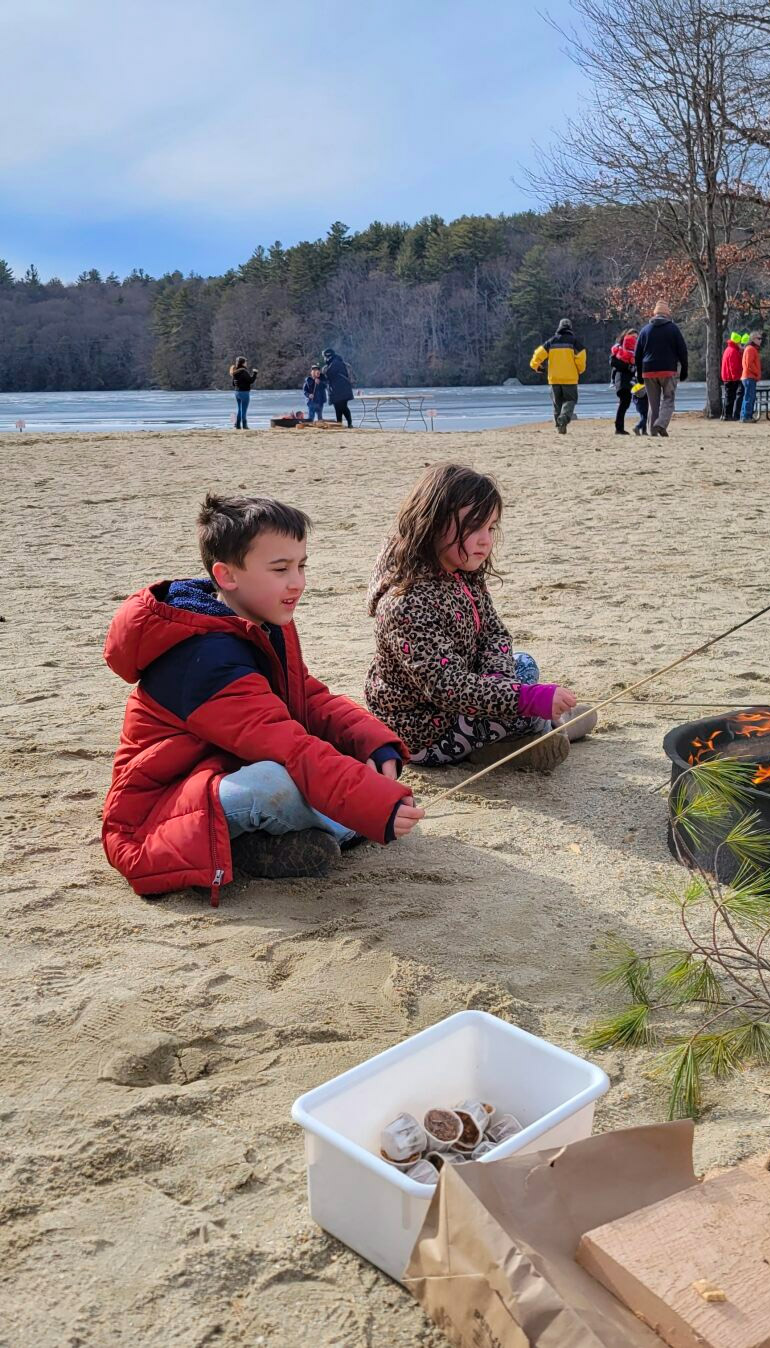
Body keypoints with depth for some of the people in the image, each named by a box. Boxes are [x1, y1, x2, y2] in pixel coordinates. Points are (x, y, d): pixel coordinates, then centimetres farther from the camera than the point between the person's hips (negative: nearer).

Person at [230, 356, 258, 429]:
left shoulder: (234, 372, 7)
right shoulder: (243, 371, -17)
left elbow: (233, 384, 14)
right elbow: (251, 380, -16)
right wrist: (254, 373, -5)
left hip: (237, 392, 7)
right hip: (244, 392, -7)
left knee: (239, 410, 15)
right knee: (244, 410, -2)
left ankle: (237, 425, 13)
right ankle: (244, 425, 0)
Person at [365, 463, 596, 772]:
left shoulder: (465, 577, -2)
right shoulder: (409, 604, -33)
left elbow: (494, 632, 3)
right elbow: (448, 688, -37)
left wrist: (497, 677, -19)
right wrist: (528, 697, -41)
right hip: (425, 737, -10)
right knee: (532, 699, -13)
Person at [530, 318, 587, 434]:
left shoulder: (551, 341, 5)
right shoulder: (573, 341, -2)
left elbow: (539, 354, 1)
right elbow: (581, 357, -9)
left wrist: (535, 365, 20)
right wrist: (580, 370, 10)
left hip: (554, 378, 3)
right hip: (570, 378, -2)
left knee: (557, 402, 13)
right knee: (570, 400, 3)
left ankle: (559, 425, 9)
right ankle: (564, 417, -25)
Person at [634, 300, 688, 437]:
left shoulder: (645, 329, 9)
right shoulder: (673, 328, 1)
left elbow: (638, 354, 10)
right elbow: (682, 350, 0)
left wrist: (639, 374, 16)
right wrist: (684, 371, 7)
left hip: (648, 371, 3)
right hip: (669, 370, -3)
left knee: (653, 403, 9)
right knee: (668, 400, 2)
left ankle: (653, 431, 7)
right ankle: (661, 424, -20)